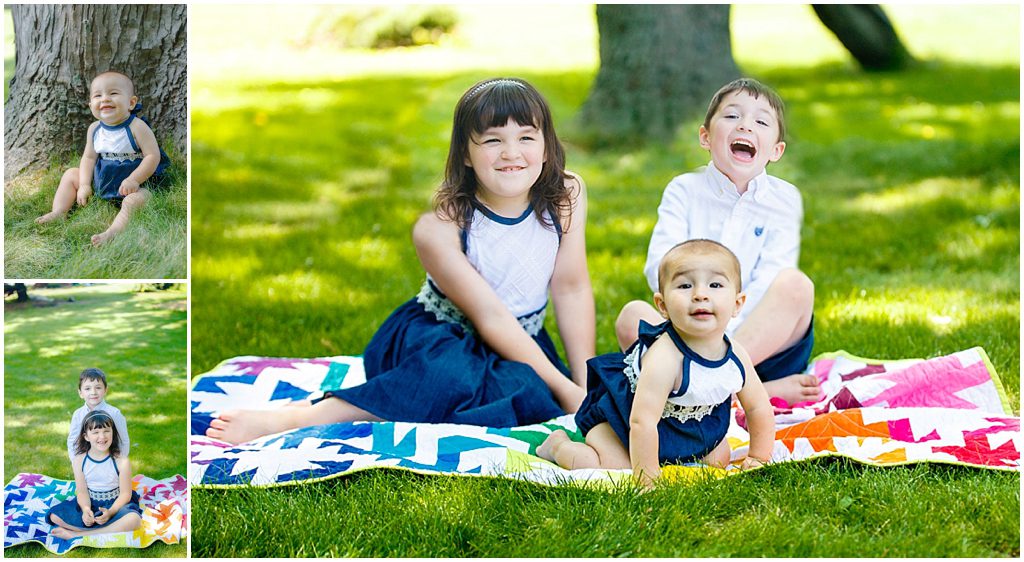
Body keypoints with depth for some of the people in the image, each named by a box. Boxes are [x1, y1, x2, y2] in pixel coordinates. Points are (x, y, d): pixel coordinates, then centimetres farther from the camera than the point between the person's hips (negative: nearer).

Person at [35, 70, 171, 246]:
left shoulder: (137, 127, -19)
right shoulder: (95, 129, -1)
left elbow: (153, 156, -22)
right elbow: (89, 157, 6)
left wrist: (134, 180, -30)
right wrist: (84, 184, -7)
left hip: (136, 184, -7)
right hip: (101, 182, 7)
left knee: (135, 199, -38)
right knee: (70, 174, 11)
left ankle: (113, 232, -52)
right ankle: (58, 213, 4)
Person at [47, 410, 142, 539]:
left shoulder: (121, 461, -13)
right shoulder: (80, 460, -7)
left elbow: (125, 493, -13)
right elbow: (82, 491, -8)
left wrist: (110, 512, -29)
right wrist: (86, 510, -29)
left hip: (115, 504, -2)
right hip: (89, 504, 2)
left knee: (133, 519, -36)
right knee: (55, 516, -20)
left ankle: (76, 534, -31)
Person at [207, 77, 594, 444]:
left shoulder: (567, 196, -11)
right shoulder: (438, 228, -23)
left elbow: (571, 290, -8)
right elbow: (489, 316, -23)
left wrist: (585, 383, -14)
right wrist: (563, 387, -26)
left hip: (521, 345, 5)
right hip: (433, 336, -4)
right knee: (452, 373, -41)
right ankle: (293, 418, -36)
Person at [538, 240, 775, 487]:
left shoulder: (735, 355, -19)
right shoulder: (663, 359, -41)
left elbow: (759, 407, -1)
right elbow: (641, 421, -41)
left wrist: (758, 458, 2)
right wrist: (646, 475, -37)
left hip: (686, 424, 7)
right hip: (619, 415, -7)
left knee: (718, 460, 9)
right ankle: (559, 445, 6)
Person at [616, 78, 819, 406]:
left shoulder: (784, 200, 5)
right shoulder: (684, 191, 6)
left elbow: (771, 279, -9)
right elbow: (660, 266, -8)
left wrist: (725, 331, -25)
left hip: (761, 339, 0)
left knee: (796, 284, -26)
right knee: (632, 316, -27)